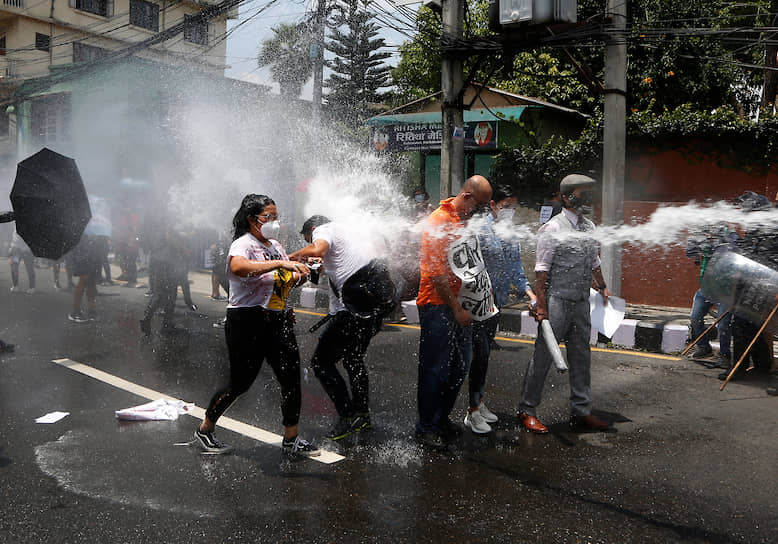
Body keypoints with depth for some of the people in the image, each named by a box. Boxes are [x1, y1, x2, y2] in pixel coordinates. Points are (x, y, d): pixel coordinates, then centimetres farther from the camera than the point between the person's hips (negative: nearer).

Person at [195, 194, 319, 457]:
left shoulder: (275, 246, 16)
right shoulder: (243, 244, -10)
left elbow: (289, 282, 24)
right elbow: (238, 267, -35)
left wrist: (303, 273, 2)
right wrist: (279, 263, -39)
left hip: (278, 321, 8)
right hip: (248, 321, -7)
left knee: (291, 378, 3)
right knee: (240, 383, 1)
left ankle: (291, 439, 16)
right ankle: (205, 430, 24)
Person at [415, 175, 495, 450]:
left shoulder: (466, 221, 12)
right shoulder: (439, 222, -16)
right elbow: (437, 273, -19)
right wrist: (456, 309, -16)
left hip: (460, 304, 9)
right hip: (438, 306, -9)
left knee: (460, 366, 14)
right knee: (435, 369, -2)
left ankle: (442, 418, 30)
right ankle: (426, 428, 11)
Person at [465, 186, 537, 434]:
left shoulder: (512, 233, 11)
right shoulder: (480, 228, -12)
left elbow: (515, 268, 15)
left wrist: (527, 291, 2)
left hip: (497, 301, 7)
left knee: (485, 351, 14)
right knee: (481, 351, -9)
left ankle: (479, 402, 25)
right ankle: (473, 411, -2)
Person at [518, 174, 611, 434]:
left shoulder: (589, 227, 12)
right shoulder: (552, 229, -10)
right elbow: (541, 271, -13)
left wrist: (602, 287, 28)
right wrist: (541, 306, -17)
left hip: (581, 302, 7)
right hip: (557, 301, -7)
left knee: (581, 356, 12)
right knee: (543, 356, -2)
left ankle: (581, 411, 24)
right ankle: (527, 410, 9)